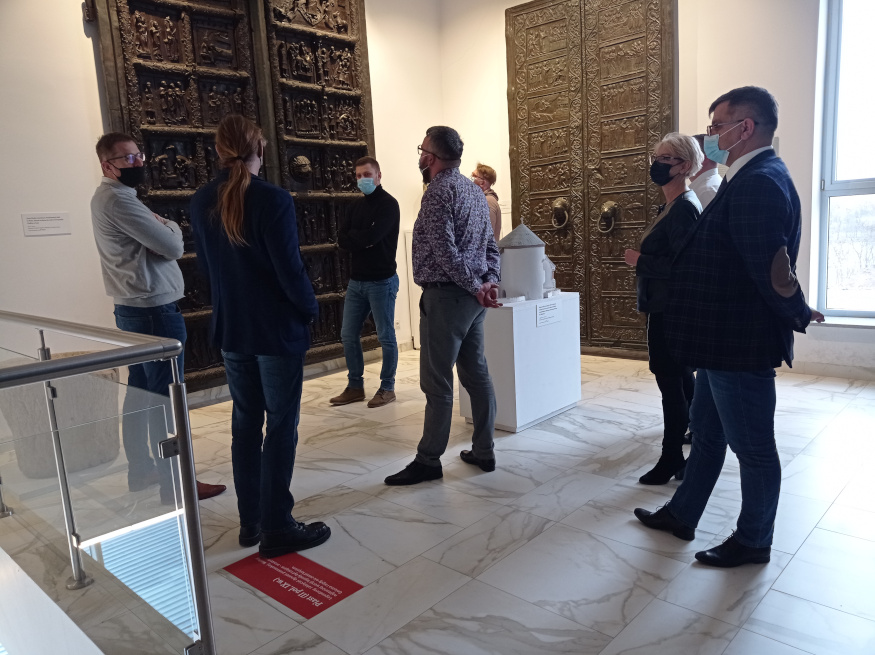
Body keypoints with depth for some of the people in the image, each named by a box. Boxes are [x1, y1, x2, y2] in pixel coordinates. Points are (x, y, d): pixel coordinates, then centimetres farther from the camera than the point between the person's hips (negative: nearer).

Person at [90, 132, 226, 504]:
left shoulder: (109, 197, 17)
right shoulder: (118, 199, -16)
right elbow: (171, 246, -17)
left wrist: (160, 227, -3)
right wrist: (171, 227, 2)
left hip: (134, 308, 11)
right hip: (154, 310, -11)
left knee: (140, 392, 15)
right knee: (167, 398, -5)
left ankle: (141, 471, 26)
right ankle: (175, 483, 3)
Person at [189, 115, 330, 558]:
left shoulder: (202, 203, 3)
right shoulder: (273, 200, -17)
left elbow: (205, 266, 10)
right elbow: (290, 270, -17)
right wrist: (310, 309, -1)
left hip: (231, 329, 6)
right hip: (277, 329, -6)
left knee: (245, 422, 15)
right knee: (281, 425, 3)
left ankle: (250, 521, 26)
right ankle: (276, 529, 10)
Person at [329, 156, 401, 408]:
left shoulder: (388, 204, -8)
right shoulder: (356, 205, 14)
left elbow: (371, 236, -21)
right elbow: (342, 239, 3)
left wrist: (353, 237, -4)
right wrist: (362, 240, -13)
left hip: (381, 281, -7)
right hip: (356, 280, 7)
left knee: (386, 337, 3)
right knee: (348, 335, 9)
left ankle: (387, 388, 16)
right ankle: (355, 387, 21)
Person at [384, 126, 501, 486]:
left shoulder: (439, 191, -12)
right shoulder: (474, 190, 16)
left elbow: (446, 251, -20)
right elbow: (491, 245, 14)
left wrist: (476, 287, -12)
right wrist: (489, 281, 2)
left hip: (446, 296, -9)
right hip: (472, 296, 9)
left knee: (437, 382, -2)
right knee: (476, 374, 12)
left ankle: (428, 460, 7)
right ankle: (483, 451, 21)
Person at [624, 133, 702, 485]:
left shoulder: (683, 208, -18)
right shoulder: (675, 205, 13)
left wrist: (640, 262, -16)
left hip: (670, 311, -10)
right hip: (665, 308, 10)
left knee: (671, 381, -3)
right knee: (681, 377, 19)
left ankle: (671, 459, 8)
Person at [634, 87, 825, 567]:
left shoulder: (758, 183, -22)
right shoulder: (749, 180, 12)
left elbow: (774, 269, -26)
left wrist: (798, 314, -11)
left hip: (741, 346, -10)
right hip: (723, 342, 10)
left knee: (752, 447, 7)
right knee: (706, 434, 20)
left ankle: (753, 542, 26)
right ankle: (681, 515, 36)